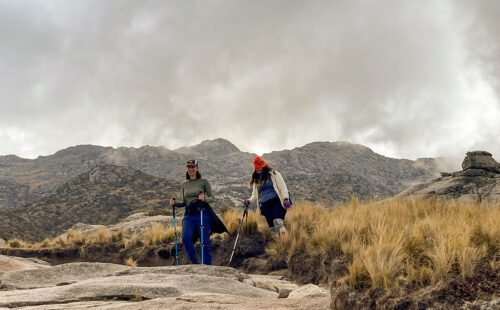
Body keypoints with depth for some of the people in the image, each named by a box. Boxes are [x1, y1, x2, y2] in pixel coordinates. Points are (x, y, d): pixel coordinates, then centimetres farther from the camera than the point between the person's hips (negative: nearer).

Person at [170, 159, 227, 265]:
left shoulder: (204, 181, 3)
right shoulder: (184, 184, 15)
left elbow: (212, 198, 1)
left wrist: (205, 199, -20)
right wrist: (175, 204, 1)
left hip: (202, 214, -3)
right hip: (189, 216, 3)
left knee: (205, 242, -3)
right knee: (186, 237, -21)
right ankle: (195, 263, -5)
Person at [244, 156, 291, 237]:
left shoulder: (274, 175, 6)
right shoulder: (256, 180, 18)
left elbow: (283, 187, 1)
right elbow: (255, 195, 21)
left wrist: (286, 199, -13)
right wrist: (249, 201, 0)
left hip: (277, 201, -4)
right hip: (265, 205, 5)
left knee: (278, 223, -25)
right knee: (272, 227, -2)